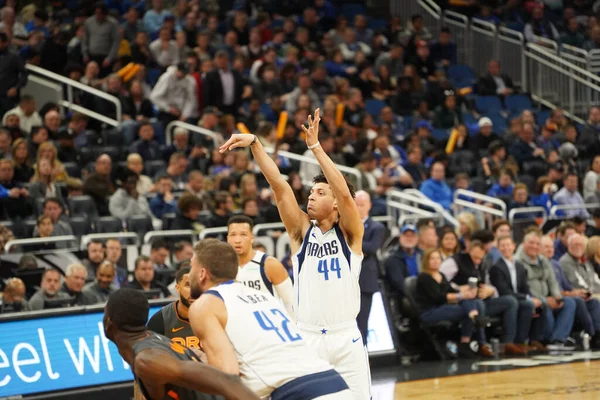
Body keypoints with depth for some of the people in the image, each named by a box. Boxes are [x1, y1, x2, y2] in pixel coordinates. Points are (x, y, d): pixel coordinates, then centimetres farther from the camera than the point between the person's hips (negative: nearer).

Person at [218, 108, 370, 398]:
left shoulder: (350, 233, -1)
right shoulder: (301, 231, 5)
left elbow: (345, 192, -18)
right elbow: (278, 185, -4)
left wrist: (315, 146, -21)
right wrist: (254, 144, -14)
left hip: (345, 339, -1)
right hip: (306, 339, 1)